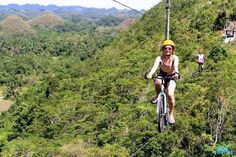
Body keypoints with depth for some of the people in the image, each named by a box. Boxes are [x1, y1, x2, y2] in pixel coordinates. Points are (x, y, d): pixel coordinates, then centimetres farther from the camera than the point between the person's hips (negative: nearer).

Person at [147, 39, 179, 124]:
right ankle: (158, 95, -3)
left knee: (170, 94, -24)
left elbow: (175, 66, -41)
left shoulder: (174, 58, -21)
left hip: (171, 77, -1)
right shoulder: (159, 58, -20)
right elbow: (155, 66, -39)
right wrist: (150, 74, -59)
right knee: (157, 82, -36)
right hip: (162, 75, 1)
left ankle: (171, 114, -3)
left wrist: (176, 73, -63)